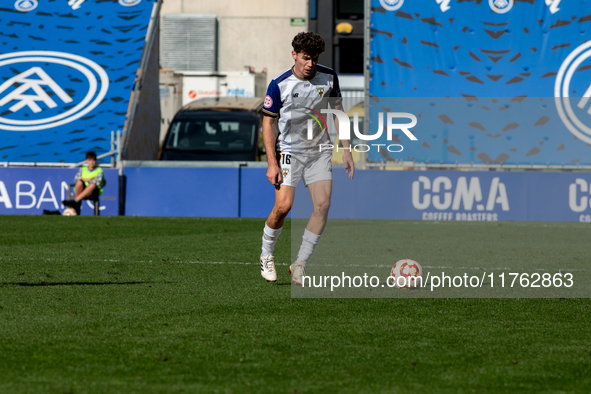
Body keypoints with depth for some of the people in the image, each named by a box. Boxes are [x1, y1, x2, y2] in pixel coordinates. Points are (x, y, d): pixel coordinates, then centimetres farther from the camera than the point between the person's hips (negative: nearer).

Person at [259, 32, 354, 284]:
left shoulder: (329, 78, -2)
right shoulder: (279, 85, -11)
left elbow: (337, 112, 10)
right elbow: (268, 123, -5)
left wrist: (346, 151, 6)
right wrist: (272, 163, -12)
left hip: (320, 151, 3)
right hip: (289, 151, -3)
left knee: (323, 204, -10)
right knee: (283, 206, -17)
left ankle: (300, 264, 0)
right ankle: (266, 256, 8)